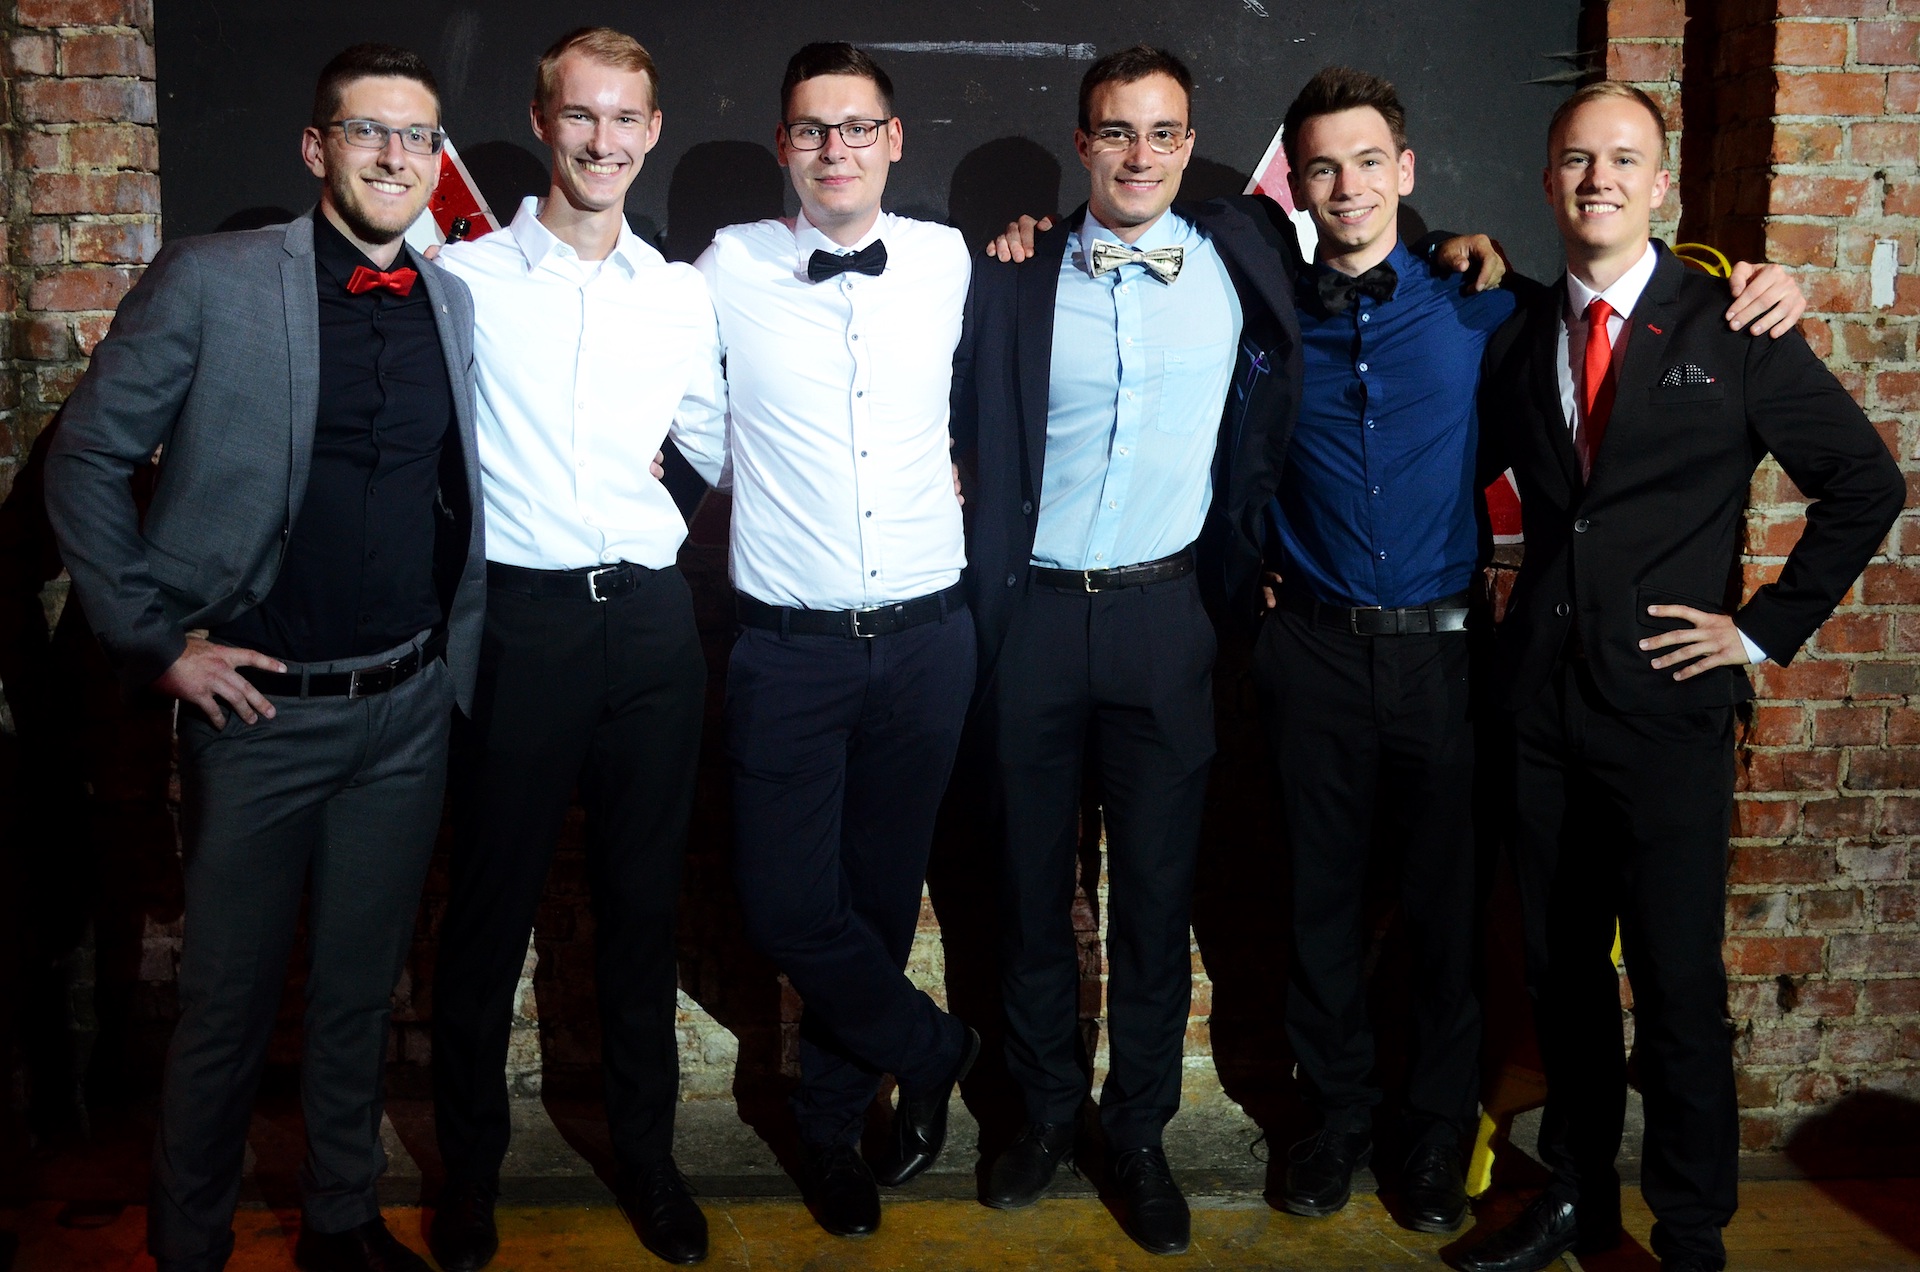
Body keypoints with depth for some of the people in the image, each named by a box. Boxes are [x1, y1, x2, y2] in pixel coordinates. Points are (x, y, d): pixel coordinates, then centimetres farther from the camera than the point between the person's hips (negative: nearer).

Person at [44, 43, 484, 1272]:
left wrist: (456, 657, 7)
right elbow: (88, 463, -4)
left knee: (362, 989, 16)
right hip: (260, 705, -3)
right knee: (228, 1002, 9)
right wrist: (156, 638, -8)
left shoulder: (456, 305, 5)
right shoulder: (209, 282, -7)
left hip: (410, 708, 4)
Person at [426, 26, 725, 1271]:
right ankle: (471, 1167, 26)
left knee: (645, 899, 12)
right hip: (517, 613, -3)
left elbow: (727, 448, 18)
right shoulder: (464, 278, 0)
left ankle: (647, 1153, 29)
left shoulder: (683, 295, 10)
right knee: (491, 899, 7)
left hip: (650, 617, 3)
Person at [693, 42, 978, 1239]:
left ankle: (834, 1123, 34)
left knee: (882, 893, 12)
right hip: (789, 642, -1)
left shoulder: (949, 262, 3)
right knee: (786, 900, -4)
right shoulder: (728, 267, -2)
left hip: (925, 636, 2)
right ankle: (932, 1050, 24)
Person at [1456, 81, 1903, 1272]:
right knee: (1561, 967, 14)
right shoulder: (1518, 336, 8)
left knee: (1679, 985, 2)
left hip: (1670, 699, -4)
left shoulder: (1730, 327, -4)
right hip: (1544, 696, 4)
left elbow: (1866, 482, -2)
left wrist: (1766, 627, -4)